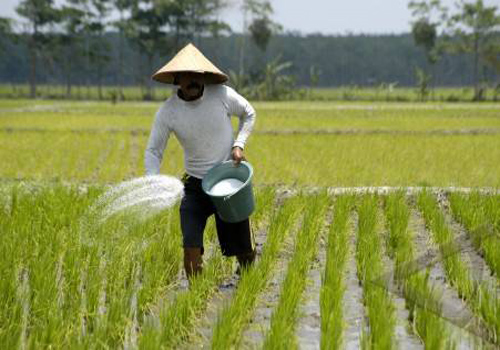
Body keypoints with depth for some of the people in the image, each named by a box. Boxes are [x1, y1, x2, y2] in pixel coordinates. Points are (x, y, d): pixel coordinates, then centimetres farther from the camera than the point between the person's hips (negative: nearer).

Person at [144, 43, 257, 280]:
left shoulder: (222, 95, -14)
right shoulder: (167, 112, -13)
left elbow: (248, 114, 7)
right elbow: (153, 151, -5)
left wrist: (239, 145, -7)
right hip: (195, 184, 0)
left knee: (243, 250, 6)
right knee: (191, 246, -12)